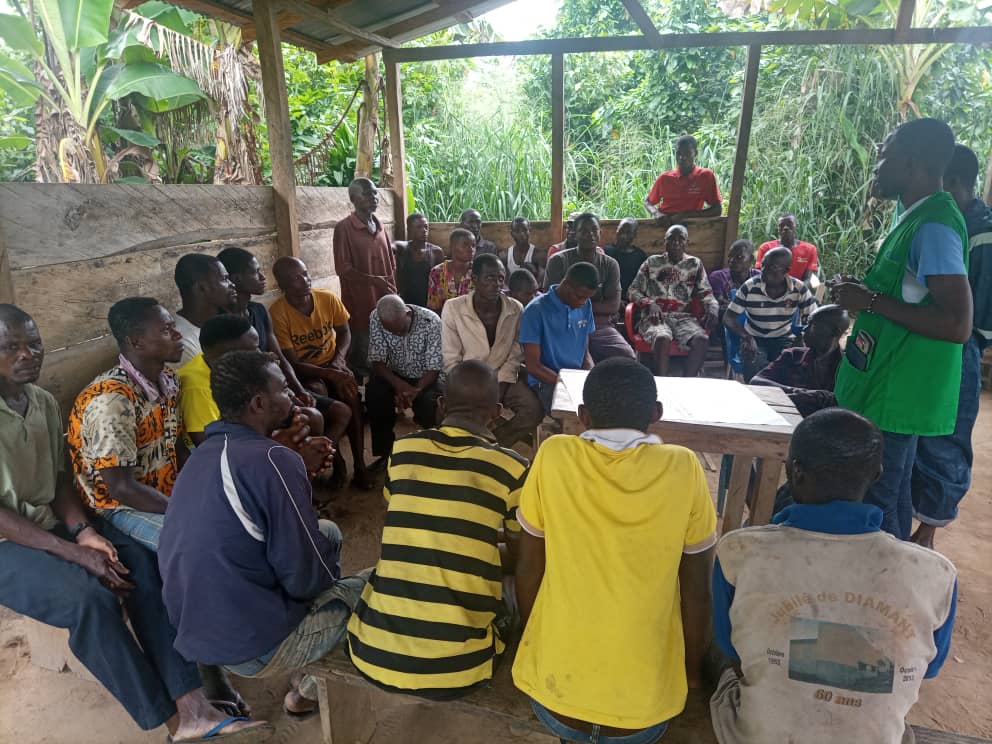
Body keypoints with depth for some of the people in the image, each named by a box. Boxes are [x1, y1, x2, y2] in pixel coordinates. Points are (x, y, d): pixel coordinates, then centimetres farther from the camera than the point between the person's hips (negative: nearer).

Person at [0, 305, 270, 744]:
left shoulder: (44, 402, 5)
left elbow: (59, 481, 7)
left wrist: (84, 532, -9)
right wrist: (73, 553, -22)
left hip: (52, 525, 6)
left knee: (140, 566, -18)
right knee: (90, 598, -30)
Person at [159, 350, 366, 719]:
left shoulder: (204, 453, 2)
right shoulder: (270, 458, -26)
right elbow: (307, 578, -21)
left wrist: (301, 470, 5)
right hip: (252, 647, -8)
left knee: (329, 531, 20)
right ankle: (312, 687, 28)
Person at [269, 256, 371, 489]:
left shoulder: (328, 298, -8)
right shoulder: (278, 313, -19)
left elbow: (344, 332, 7)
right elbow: (291, 363, -18)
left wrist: (339, 358, -13)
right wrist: (330, 374, -30)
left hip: (332, 364, 3)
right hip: (303, 372, -2)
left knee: (350, 392, -27)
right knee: (318, 392, -34)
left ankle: (359, 465, -20)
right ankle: (336, 461, -17)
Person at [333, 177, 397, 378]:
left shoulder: (379, 225, 12)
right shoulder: (344, 228, -7)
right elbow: (343, 269, -12)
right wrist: (373, 280, -21)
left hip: (384, 302, 6)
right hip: (359, 303, -5)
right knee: (361, 355, 1)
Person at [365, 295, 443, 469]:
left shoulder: (431, 321, -25)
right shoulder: (376, 318, -18)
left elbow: (434, 368, -21)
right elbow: (377, 360, -17)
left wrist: (415, 391, -38)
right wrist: (398, 384, -34)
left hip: (426, 377, -2)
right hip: (394, 375, 2)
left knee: (429, 404, -32)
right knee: (374, 394, -28)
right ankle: (385, 452, -9)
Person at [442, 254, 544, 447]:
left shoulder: (515, 309, -6)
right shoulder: (453, 308, -12)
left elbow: (514, 357, -3)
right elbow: (452, 361, -10)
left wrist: (500, 392, -14)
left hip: (503, 378, 2)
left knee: (534, 411, -23)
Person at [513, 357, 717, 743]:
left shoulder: (553, 456, -13)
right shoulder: (684, 469, -12)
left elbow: (529, 570, -2)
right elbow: (697, 591, -3)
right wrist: (693, 670, 14)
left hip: (553, 695, 1)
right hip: (646, 708, -1)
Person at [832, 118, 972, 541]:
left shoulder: (934, 225, -19)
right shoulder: (919, 218, 12)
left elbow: (956, 324, -26)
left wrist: (870, 301, -22)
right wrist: (864, 293, 11)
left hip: (895, 394, -10)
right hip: (896, 390, 10)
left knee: (873, 505, -1)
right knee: (892, 494, 21)